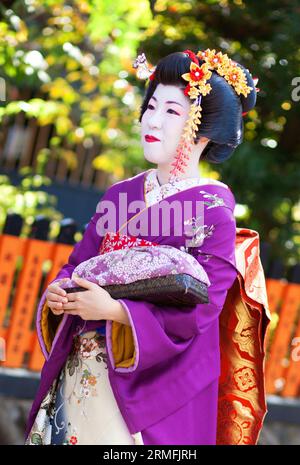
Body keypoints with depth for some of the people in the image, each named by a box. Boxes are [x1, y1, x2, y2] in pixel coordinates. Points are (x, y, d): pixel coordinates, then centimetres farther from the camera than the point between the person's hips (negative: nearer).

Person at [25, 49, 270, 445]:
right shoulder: (120, 195, 10)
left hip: (149, 386, -5)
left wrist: (115, 311, -26)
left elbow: (199, 308, -16)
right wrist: (57, 294, -10)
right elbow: (79, 264, 12)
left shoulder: (212, 210, -9)